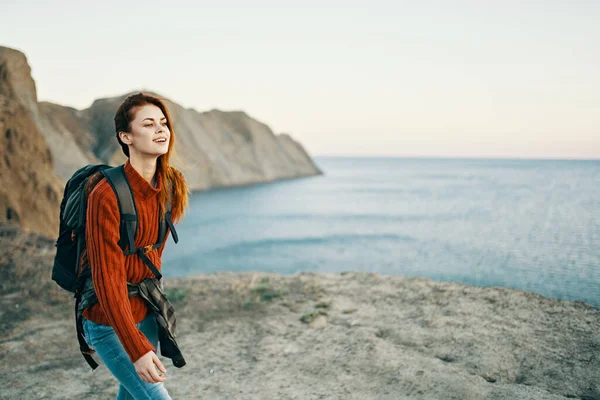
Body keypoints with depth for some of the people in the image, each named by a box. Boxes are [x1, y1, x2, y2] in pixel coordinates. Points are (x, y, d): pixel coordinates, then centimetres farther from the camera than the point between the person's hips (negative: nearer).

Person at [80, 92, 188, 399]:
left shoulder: (171, 186, -4)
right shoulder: (106, 195, -25)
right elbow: (108, 279, -25)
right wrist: (137, 349, -27)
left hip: (146, 313, 7)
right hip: (109, 321, -6)